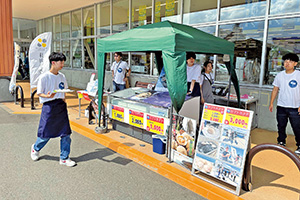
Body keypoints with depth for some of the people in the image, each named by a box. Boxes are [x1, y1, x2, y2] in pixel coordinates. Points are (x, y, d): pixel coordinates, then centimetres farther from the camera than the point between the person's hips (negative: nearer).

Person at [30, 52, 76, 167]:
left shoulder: (62, 76, 8)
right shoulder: (44, 77, -9)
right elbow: (39, 93, -5)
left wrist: (63, 99, 9)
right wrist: (48, 96, -24)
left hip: (61, 105, 5)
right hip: (49, 106, -5)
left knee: (66, 133, 2)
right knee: (45, 133, 5)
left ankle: (64, 158, 14)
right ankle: (35, 148, 38)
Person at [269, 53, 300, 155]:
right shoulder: (280, 75, 4)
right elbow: (275, 90, 10)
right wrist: (271, 103, 7)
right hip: (281, 107, 3)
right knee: (281, 126, 14)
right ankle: (281, 143, 31)